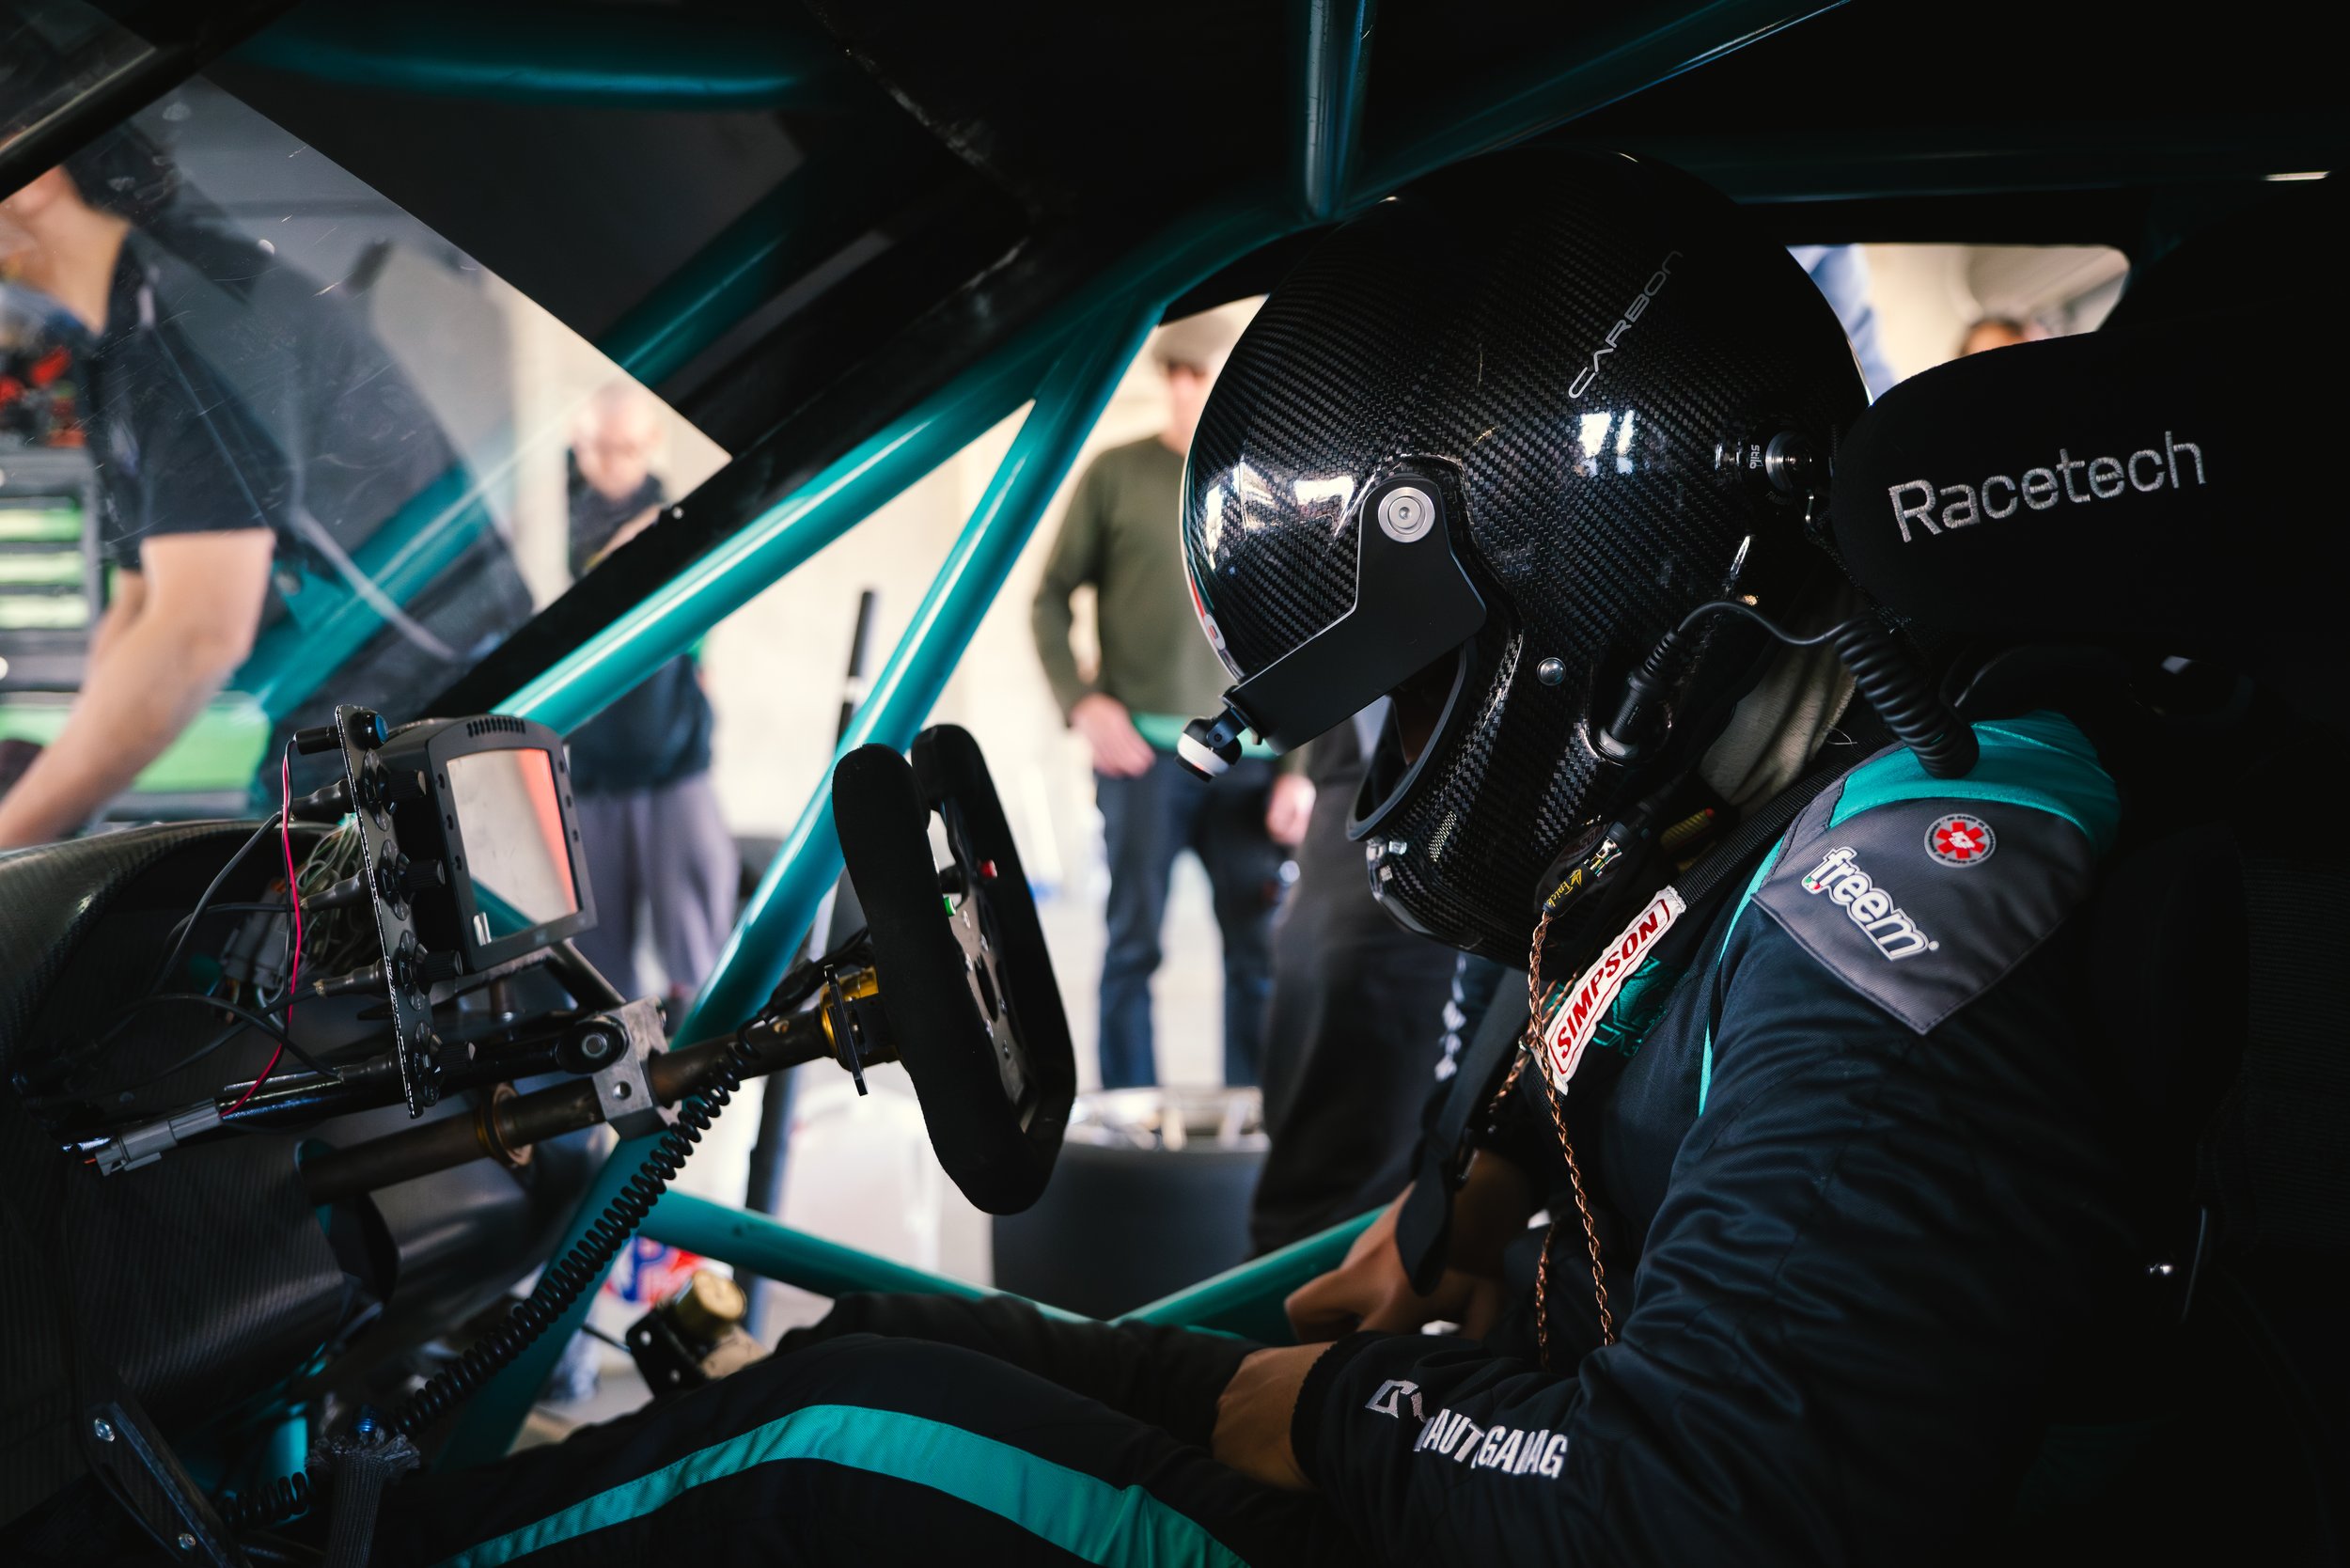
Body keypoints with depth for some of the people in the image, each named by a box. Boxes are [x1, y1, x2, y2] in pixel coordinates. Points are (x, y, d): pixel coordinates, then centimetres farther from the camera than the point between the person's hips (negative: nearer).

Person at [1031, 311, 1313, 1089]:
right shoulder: (1116, 475, 5)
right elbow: (1050, 600, 8)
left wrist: (1305, 766, 6)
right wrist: (1080, 701, -7)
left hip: (1248, 756, 2)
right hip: (1143, 750, -2)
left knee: (1260, 949, 2)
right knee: (1134, 942, -1)